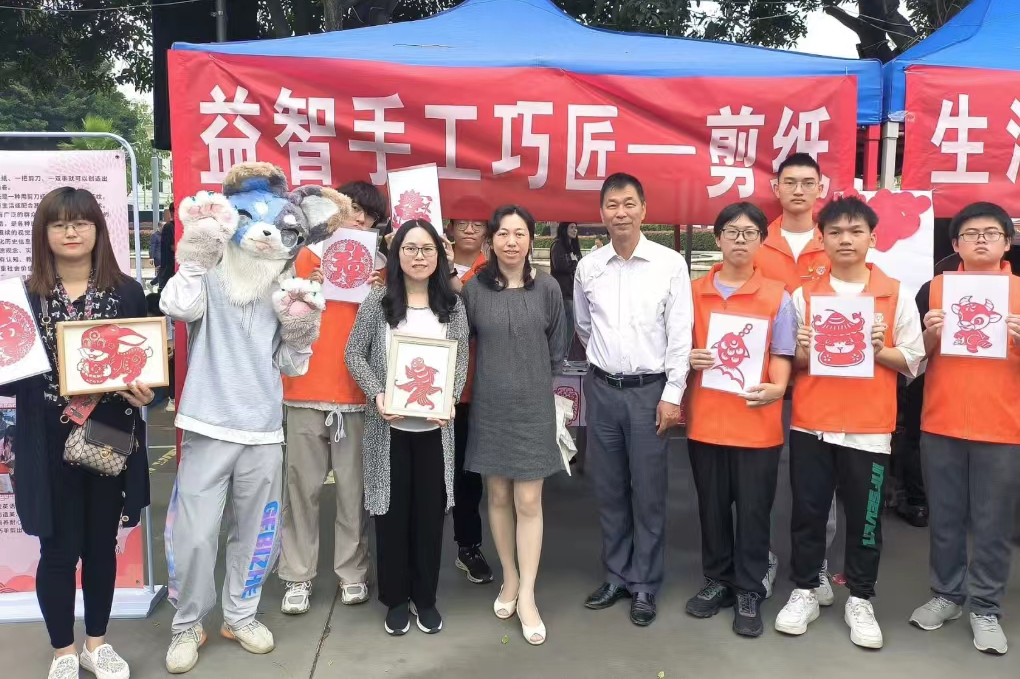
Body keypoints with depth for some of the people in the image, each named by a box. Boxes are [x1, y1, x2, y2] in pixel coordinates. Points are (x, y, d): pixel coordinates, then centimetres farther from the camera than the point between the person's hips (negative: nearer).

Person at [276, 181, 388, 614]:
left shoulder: (378, 266, 8)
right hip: (306, 390, 0)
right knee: (302, 488, 5)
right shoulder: (308, 257, 7)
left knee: (353, 489, 5)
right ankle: (298, 577, 14)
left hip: (358, 393, 0)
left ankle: (353, 572, 17)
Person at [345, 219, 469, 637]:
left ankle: (426, 597, 24)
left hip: (435, 425, 1)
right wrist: (377, 394, -14)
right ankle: (395, 599, 23)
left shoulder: (453, 305, 4)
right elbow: (354, 354, 0)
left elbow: (461, 360, 4)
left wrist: (451, 399, -13)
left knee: (430, 511, 8)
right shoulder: (378, 301, -1)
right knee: (392, 511, 7)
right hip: (388, 425, -1)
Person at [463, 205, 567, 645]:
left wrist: (531, 377, 9)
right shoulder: (474, 289, -4)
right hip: (490, 406, 1)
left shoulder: (547, 288, -4)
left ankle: (527, 596, 10)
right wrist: (498, 375, 4)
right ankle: (509, 579, 29)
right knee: (498, 496, 11)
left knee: (528, 502, 0)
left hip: (533, 406, -1)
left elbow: (556, 349, 6)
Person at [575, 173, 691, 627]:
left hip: (650, 390, -3)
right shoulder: (588, 267, 4)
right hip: (602, 389, 3)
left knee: (648, 493, 4)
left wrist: (672, 394, -10)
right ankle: (617, 576, 26)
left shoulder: (670, 263, -5)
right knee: (609, 490, 12)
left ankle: (645, 585, 18)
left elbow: (680, 333, -7)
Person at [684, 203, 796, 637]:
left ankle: (749, 593, 21)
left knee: (753, 510, 6)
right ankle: (718, 581, 30)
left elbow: (782, 356, -1)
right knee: (712, 507, 13)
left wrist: (776, 389, -20)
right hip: (705, 418, 2)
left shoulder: (777, 296, 0)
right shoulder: (695, 292, 6)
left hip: (757, 421, -2)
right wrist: (689, 359, -9)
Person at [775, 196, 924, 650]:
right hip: (811, 424, 1)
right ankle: (804, 592, 23)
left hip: (869, 428, -1)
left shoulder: (896, 295, 2)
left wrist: (880, 350, -14)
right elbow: (787, 361, 9)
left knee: (865, 518, 7)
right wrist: (803, 354, -13)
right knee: (807, 512, 8)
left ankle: (860, 601, 23)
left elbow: (913, 361, 4)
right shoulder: (803, 295, 5)